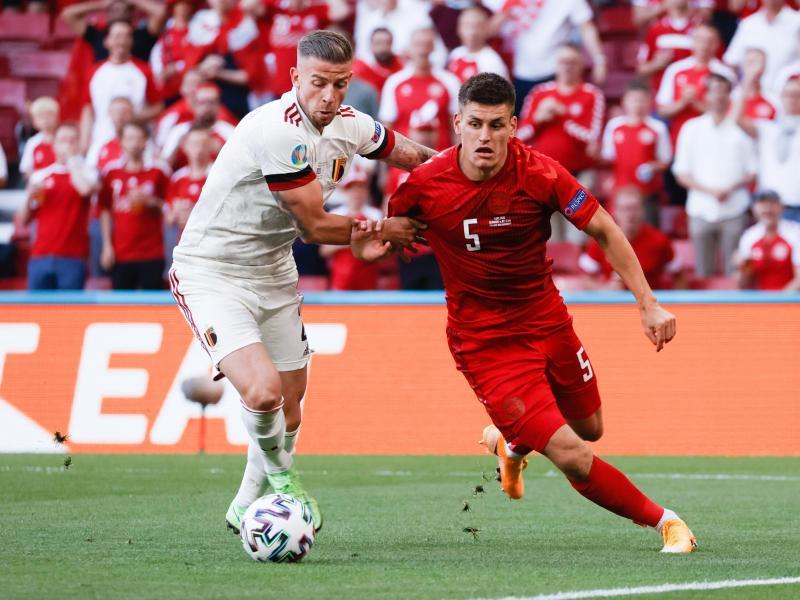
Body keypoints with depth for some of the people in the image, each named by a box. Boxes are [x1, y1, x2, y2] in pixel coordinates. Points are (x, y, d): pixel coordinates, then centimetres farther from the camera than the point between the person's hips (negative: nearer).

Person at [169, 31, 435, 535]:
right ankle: (279, 476, 5)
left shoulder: (351, 125, -3)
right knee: (263, 391, -25)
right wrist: (386, 230, -8)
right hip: (211, 271, -8)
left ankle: (247, 506, 37)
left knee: (289, 406, 13)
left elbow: (414, 156, 20)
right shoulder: (280, 131, -29)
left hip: (274, 273, 8)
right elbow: (315, 226, -20)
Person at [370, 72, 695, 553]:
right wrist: (367, 244, -27)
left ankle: (509, 440, 53)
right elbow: (372, 240, -2)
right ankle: (662, 521, 7)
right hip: (484, 341, -3)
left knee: (589, 428, 22)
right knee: (573, 456, -14)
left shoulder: (540, 173, -17)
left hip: (548, 322, 3)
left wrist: (648, 304, -12)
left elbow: (604, 230, -8)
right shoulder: (426, 183, -17)